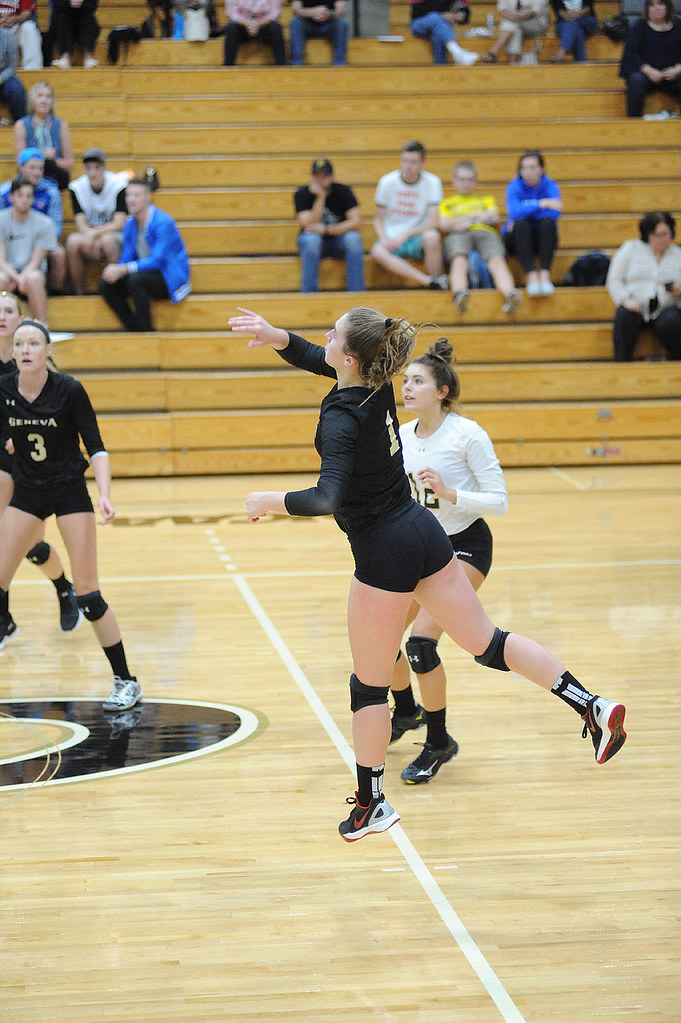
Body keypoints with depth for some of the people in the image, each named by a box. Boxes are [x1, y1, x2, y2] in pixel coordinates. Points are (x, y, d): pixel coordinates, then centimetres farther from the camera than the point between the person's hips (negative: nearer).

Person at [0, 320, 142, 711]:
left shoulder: (69, 390, -15)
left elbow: (95, 446, -13)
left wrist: (105, 495, -25)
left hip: (70, 489, -4)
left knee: (88, 594, -7)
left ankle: (126, 682, 3)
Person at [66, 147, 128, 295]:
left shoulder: (119, 185, -12)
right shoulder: (76, 187, -3)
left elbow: (119, 224, -17)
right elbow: (81, 224, -9)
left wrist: (95, 234, -31)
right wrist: (90, 236, -32)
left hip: (115, 236, -2)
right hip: (89, 235, 3)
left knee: (108, 240, -38)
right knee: (73, 241, -31)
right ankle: (79, 293, -20)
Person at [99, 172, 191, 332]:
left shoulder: (163, 223, -18)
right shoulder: (130, 224, 5)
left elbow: (157, 260, -26)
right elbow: (126, 257, 5)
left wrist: (123, 269, -34)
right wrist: (114, 269, -20)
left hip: (170, 278, -7)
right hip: (147, 273, 7)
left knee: (136, 280, -35)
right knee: (106, 284, -11)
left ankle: (146, 330, -22)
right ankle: (134, 330, -7)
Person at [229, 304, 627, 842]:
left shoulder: (343, 417, -22)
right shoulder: (376, 383, 1)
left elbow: (328, 499, -34)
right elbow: (313, 358, 17)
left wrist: (269, 501, -21)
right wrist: (274, 335, 0)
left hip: (384, 555, -8)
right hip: (425, 534, 8)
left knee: (369, 684, 7)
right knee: (486, 641, 15)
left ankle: (372, 804, 18)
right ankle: (593, 705, 7)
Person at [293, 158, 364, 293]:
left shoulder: (343, 191, -7)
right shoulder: (302, 194, -9)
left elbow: (356, 222, -16)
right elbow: (309, 226, -21)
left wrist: (326, 230, -24)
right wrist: (320, 198, -27)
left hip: (337, 242, 1)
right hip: (313, 243, -1)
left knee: (353, 238, -32)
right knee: (311, 239, -36)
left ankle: (357, 294, -29)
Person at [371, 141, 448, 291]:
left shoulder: (432, 182, -2)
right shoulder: (387, 182, 1)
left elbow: (433, 222, -7)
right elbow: (378, 219, 7)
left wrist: (405, 235, -16)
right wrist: (384, 239, -13)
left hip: (418, 240, -1)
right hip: (392, 239, 1)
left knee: (432, 236, -37)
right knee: (378, 251, -34)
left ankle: (436, 289, -20)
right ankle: (431, 282, -39)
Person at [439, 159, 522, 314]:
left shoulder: (486, 200, 39)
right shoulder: (447, 203, 35)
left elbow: (495, 218, 18)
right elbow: (443, 225, 15)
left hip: (486, 232, 1)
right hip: (458, 234, -1)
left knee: (497, 260, -36)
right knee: (459, 259, -41)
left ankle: (510, 295, -65)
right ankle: (459, 294, -71)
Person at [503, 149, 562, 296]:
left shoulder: (550, 185, -4)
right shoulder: (515, 186, -6)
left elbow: (555, 213, -23)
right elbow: (514, 211, -27)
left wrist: (522, 214, -21)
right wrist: (541, 204, -35)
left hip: (542, 238, 1)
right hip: (518, 238, -1)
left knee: (548, 222, -30)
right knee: (522, 223, -33)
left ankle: (545, 275, -40)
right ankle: (532, 276, -43)